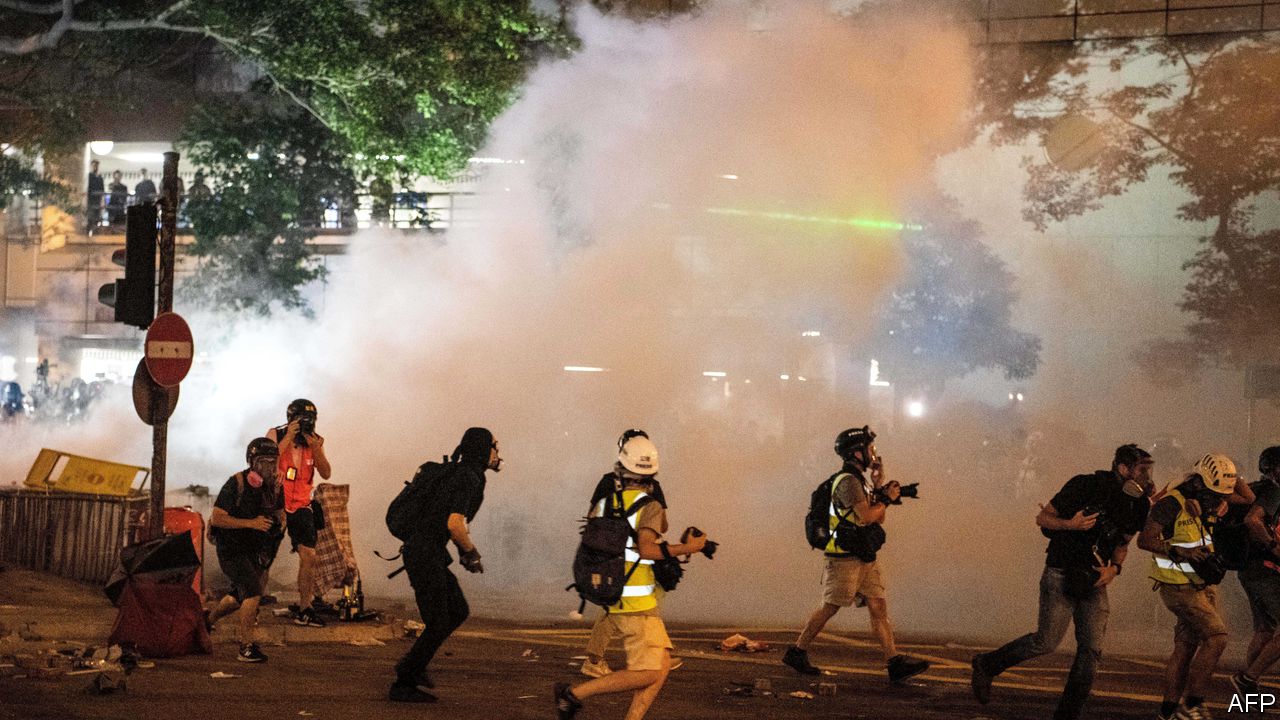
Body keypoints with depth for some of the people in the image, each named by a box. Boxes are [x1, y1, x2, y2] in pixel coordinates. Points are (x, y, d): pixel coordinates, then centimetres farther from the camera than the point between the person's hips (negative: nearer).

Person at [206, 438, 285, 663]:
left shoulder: (273, 486, 0)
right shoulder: (236, 484, -19)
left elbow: (279, 513, 16)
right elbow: (217, 518, -23)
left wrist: (279, 518, -8)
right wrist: (251, 523, -29)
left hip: (255, 549, 7)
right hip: (232, 549, -7)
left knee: (240, 597, 20)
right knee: (253, 592, -21)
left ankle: (207, 621, 47)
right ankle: (246, 648, -16)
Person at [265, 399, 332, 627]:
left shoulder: (314, 441, 3)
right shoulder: (276, 435, -5)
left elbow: (326, 474, -5)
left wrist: (315, 449, -19)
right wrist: (288, 438, -24)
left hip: (301, 506, 2)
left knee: (308, 556, -7)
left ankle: (304, 609, 0)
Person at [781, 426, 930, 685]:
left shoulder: (861, 480, 17)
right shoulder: (848, 481, -15)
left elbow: (878, 518, 17)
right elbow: (867, 517, -23)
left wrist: (881, 489, 8)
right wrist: (888, 498, -8)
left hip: (865, 558, 9)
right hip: (845, 558, -9)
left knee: (879, 607, 0)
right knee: (829, 608, -2)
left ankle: (895, 663, -5)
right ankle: (796, 652, 10)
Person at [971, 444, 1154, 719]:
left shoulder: (1138, 506, 2)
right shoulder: (1084, 486, -15)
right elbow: (1042, 518, -8)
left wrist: (1115, 568, -4)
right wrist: (1070, 524, -27)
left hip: (1094, 581, 6)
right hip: (1061, 575, -6)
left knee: (1092, 649, -2)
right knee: (1047, 641, -7)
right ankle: (987, 664, 14)